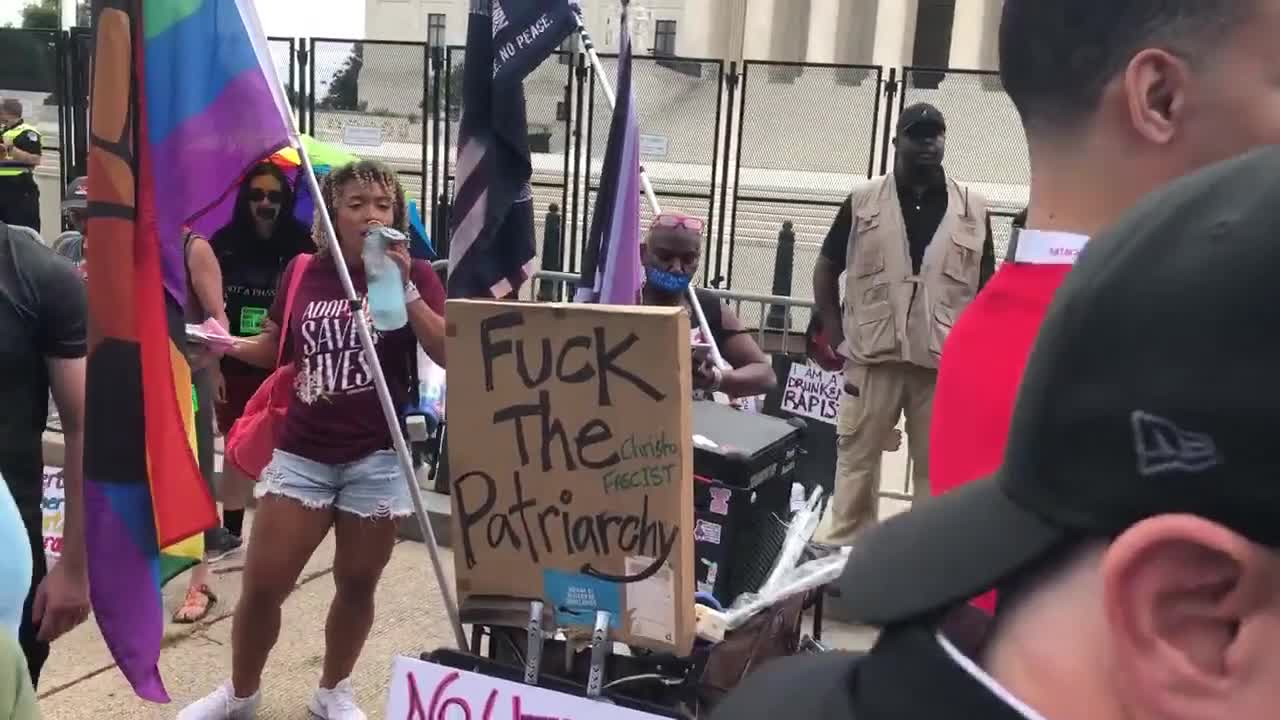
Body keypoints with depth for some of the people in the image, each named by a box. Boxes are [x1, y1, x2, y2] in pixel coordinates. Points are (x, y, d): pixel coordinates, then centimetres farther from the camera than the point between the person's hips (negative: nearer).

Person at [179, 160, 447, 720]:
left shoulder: (414, 274, -3)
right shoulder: (302, 273, 4)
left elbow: (448, 354, -15)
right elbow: (278, 348, 18)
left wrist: (404, 286, -21)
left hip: (378, 458, -2)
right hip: (302, 453, 2)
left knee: (357, 584, 12)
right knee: (261, 585, 4)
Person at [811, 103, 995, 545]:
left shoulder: (973, 211, 6)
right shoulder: (863, 203, 3)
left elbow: (987, 290, 11)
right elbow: (825, 269, 10)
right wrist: (835, 334, 3)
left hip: (945, 363, 1)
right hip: (873, 357, -1)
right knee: (856, 458, 5)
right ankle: (844, 550, 17)